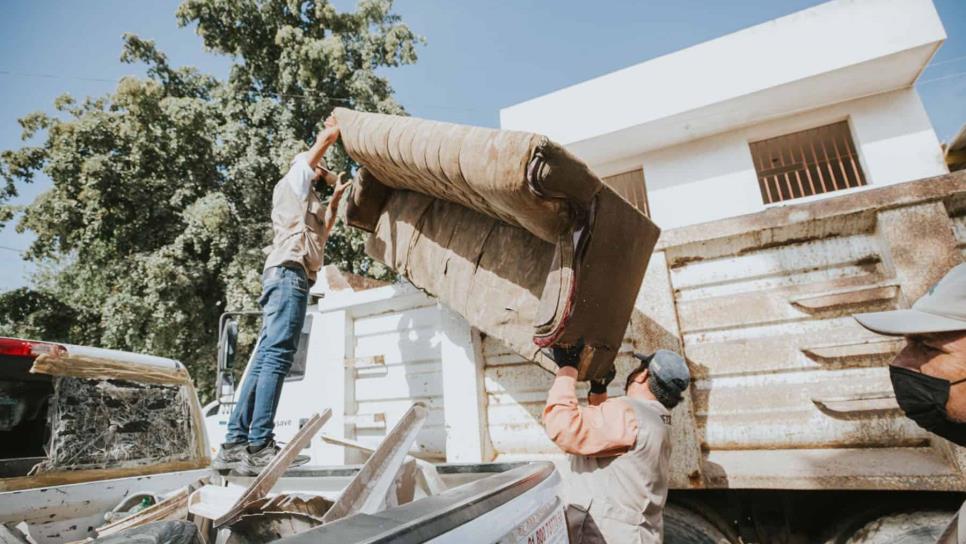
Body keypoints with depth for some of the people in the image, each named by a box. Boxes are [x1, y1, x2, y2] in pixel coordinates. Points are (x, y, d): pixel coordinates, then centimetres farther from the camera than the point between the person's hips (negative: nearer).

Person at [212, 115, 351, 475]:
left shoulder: (307, 201, 35)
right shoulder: (296, 175, 13)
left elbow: (322, 233, 41)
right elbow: (327, 137, 9)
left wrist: (335, 199, 41)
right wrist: (335, 124, 29)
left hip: (286, 275, 9)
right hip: (288, 271, -9)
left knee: (265, 360, 1)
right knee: (277, 356, -18)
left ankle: (235, 445, 0)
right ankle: (260, 447, -22)